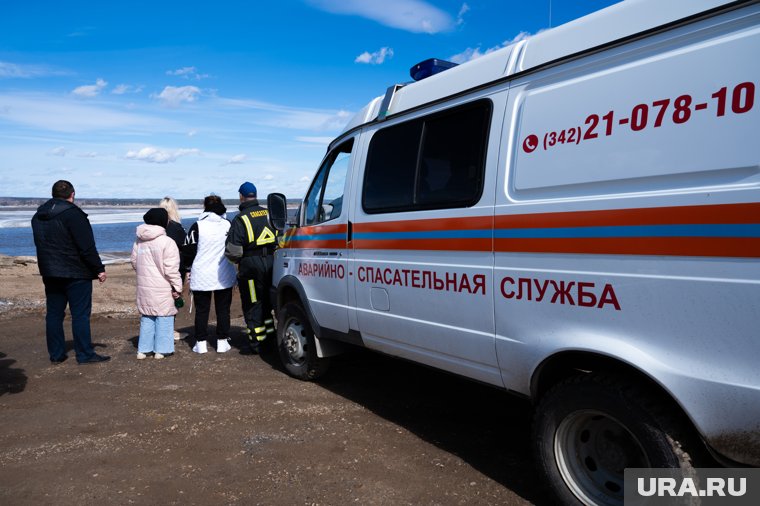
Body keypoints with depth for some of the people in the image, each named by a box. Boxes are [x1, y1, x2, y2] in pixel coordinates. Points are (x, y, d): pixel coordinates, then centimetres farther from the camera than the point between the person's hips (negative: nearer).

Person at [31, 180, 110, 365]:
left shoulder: (38, 216, 11)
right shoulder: (73, 214, -15)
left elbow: (41, 245, 18)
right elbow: (87, 247, -17)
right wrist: (99, 269, -9)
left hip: (49, 273, 7)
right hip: (76, 273, -7)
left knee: (54, 313, 11)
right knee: (80, 314, -2)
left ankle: (56, 354, 16)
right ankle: (85, 354, 1)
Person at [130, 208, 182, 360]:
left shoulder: (139, 241, 7)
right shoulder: (167, 242, -15)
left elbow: (134, 261, 17)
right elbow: (171, 269, -16)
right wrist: (177, 287, -9)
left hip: (144, 287, 7)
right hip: (162, 288, -7)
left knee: (146, 317, 16)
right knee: (164, 318, 4)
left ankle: (143, 350, 18)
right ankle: (160, 350, 7)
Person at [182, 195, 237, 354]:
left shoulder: (198, 226, -8)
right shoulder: (228, 225, 1)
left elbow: (188, 250, -5)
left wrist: (189, 268, 9)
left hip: (201, 277, -2)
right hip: (224, 277, 2)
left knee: (201, 310, 8)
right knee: (223, 309, 9)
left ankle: (201, 343, 11)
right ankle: (222, 342, 12)